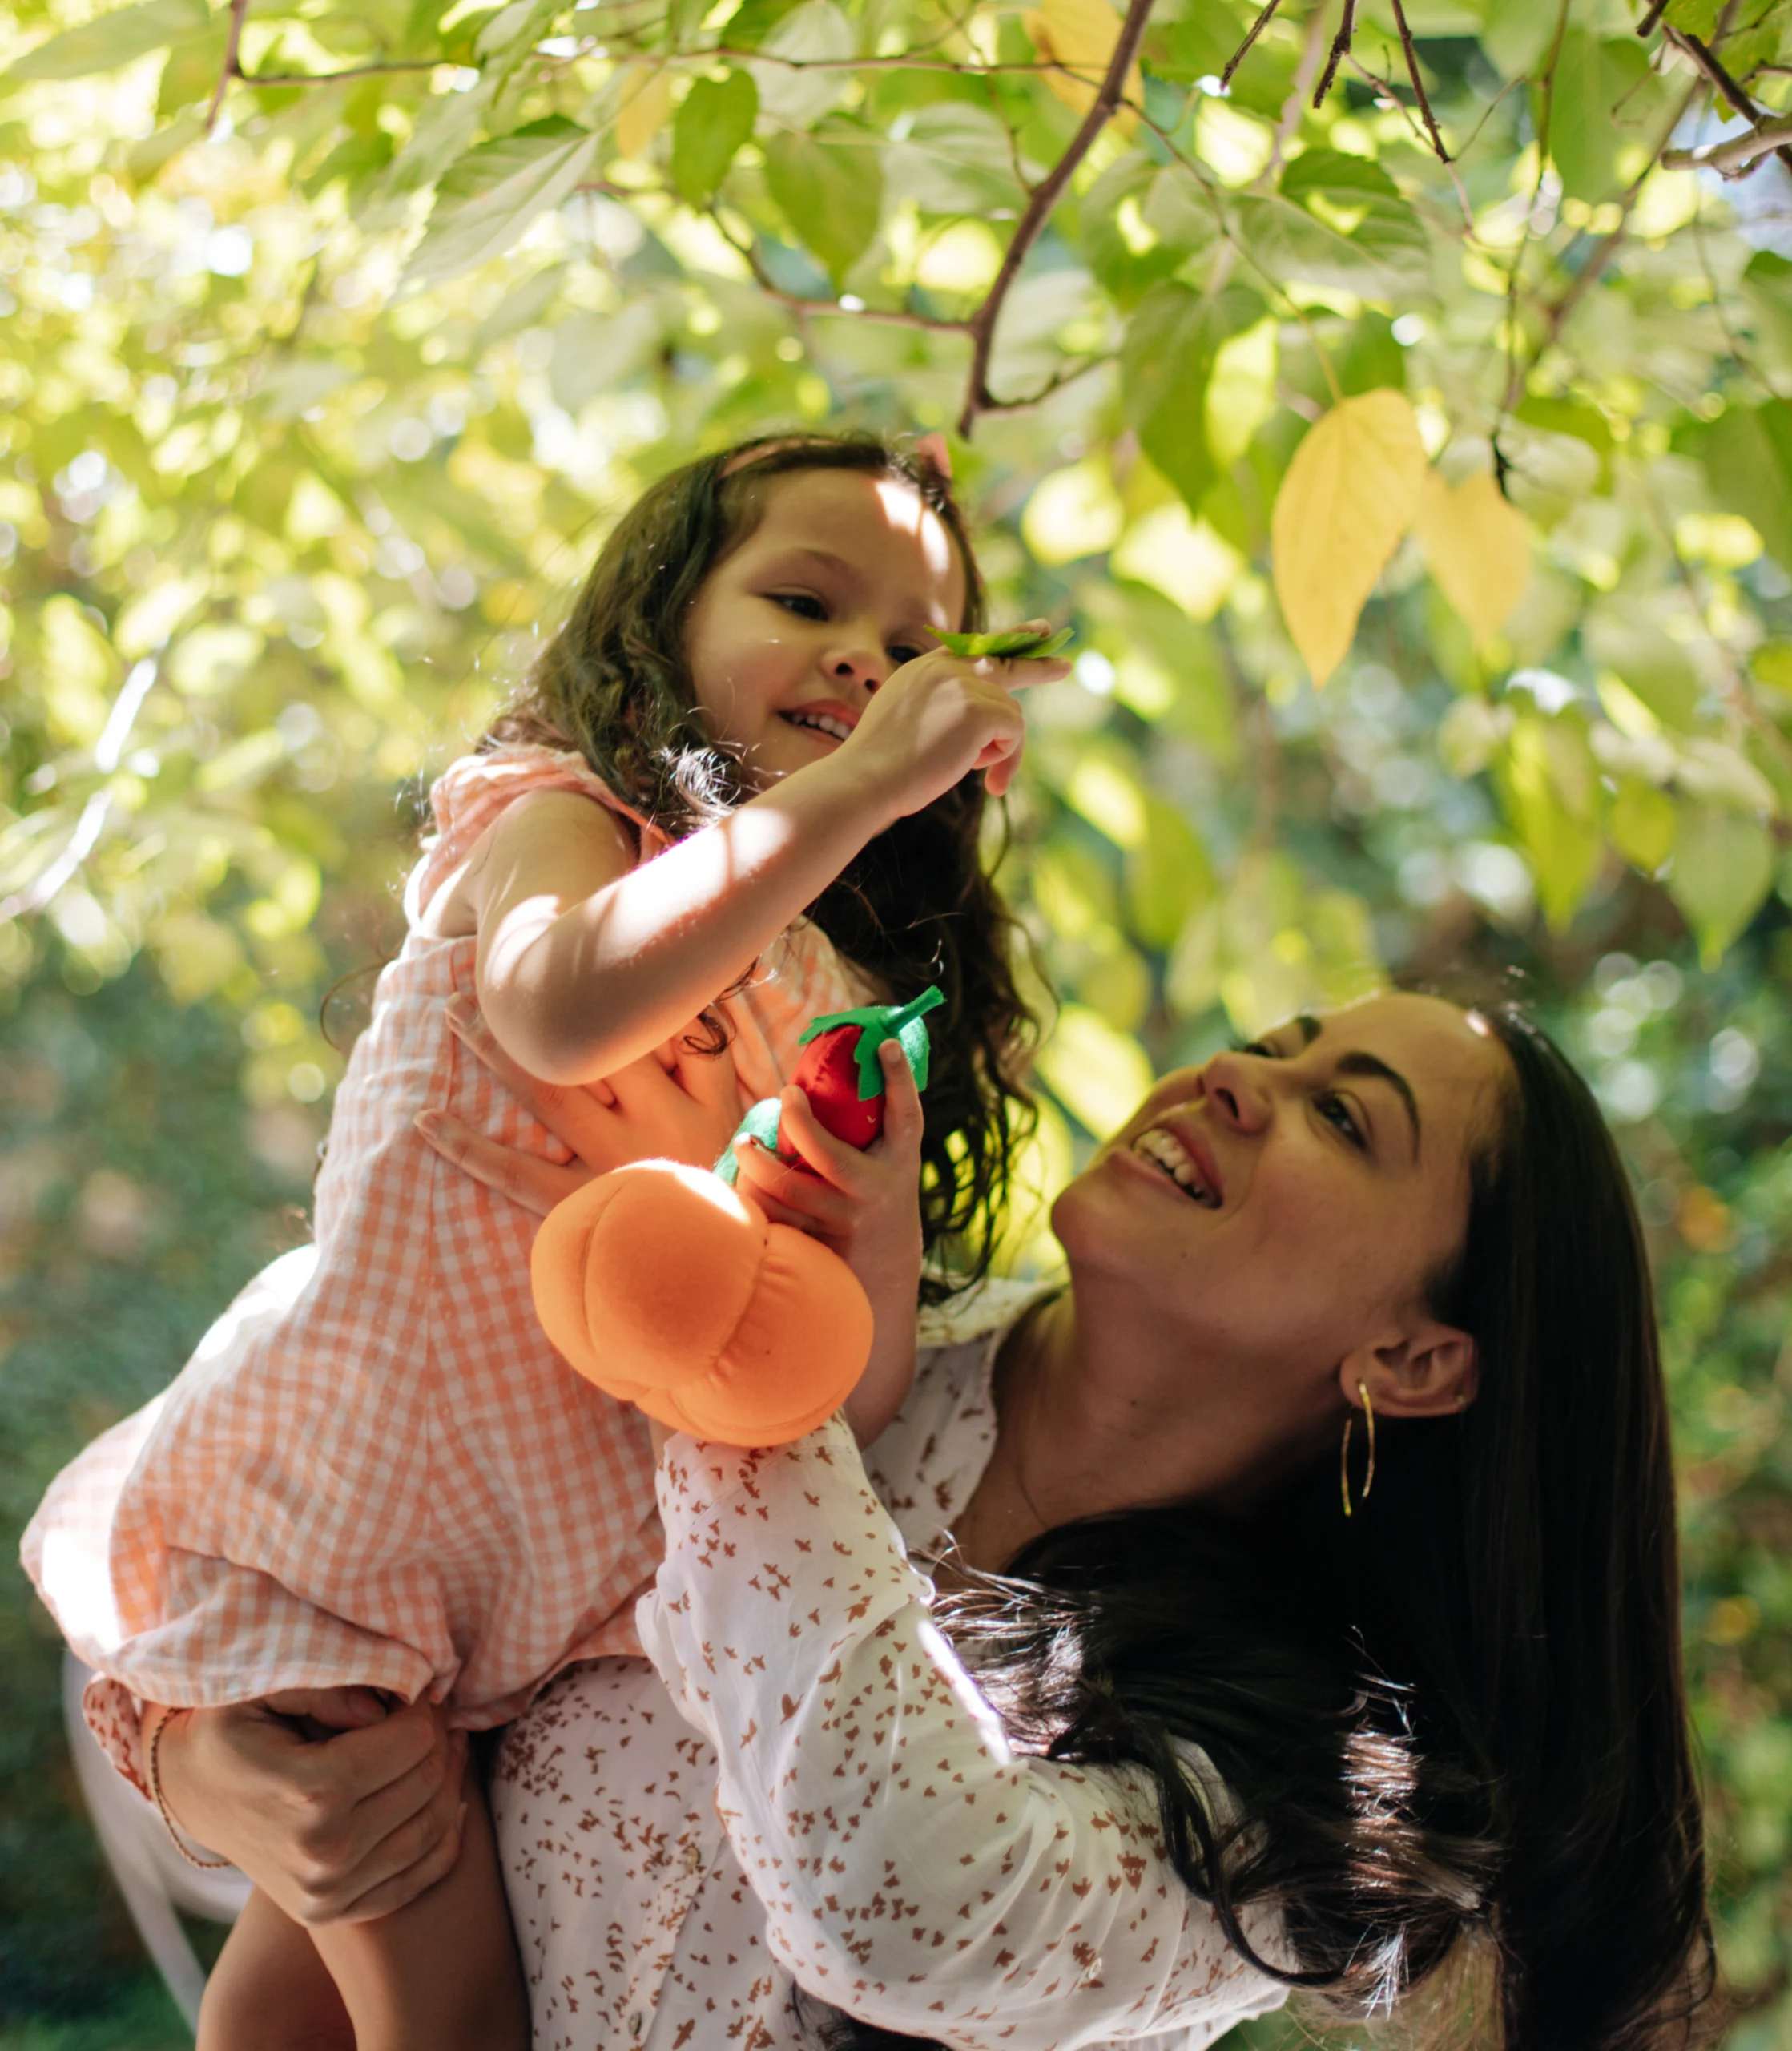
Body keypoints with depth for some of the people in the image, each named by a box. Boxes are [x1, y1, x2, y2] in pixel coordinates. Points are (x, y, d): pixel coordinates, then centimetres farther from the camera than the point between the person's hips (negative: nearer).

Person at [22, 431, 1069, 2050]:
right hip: (333, 1504, -6)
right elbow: (566, 1008, -33)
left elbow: (858, 1403, 0)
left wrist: (873, 1221, -21)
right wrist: (854, 783, -27)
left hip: (548, 1572, 6)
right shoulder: (559, 815, -6)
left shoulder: (850, 1004, 9)